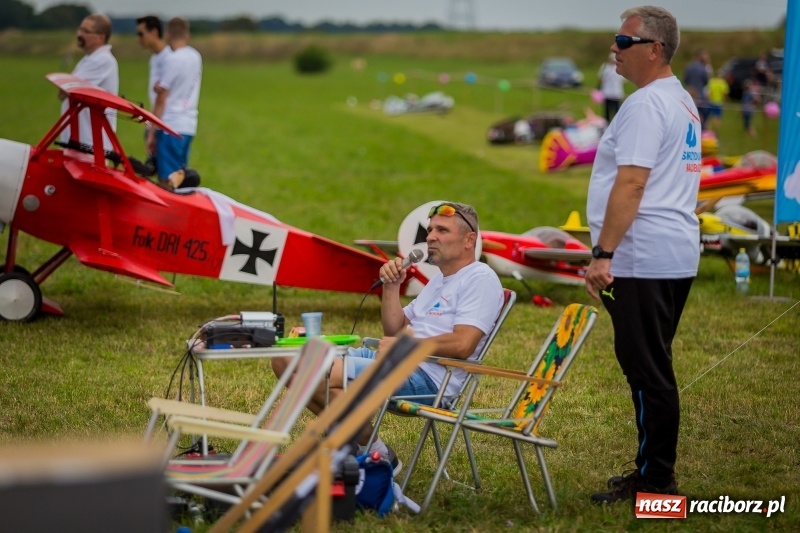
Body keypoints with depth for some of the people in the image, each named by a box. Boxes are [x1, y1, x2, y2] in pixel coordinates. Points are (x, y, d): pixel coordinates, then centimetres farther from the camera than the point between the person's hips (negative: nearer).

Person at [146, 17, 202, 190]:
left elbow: (161, 99, -9)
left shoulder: (173, 59, -11)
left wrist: (152, 132, -5)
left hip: (171, 127, -8)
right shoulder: (196, 57, 12)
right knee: (179, 177, 12)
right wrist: (160, 87, -6)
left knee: (167, 181, -9)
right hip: (188, 126, 8)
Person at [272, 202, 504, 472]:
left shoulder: (480, 279, -5)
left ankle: (378, 457, -13)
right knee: (286, 358, 1)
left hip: (427, 376, -10)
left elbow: (462, 345, -18)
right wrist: (391, 287, 8)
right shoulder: (439, 279, 25)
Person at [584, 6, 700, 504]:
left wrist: (603, 253, -20)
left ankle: (654, 482, -2)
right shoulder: (683, 101, 18)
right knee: (653, 368, 15)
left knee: (646, 369, -6)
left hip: (644, 257, -10)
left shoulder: (647, 103, -14)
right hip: (676, 255, 10)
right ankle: (656, 472, 21)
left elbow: (631, 184, -20)